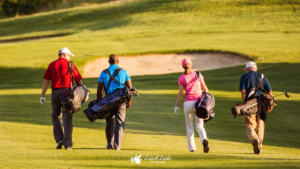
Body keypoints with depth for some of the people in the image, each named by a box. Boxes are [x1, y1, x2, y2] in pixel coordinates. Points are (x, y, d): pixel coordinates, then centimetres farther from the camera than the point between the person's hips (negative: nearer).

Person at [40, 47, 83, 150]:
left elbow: (46, 81, 2)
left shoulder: (52, 65, 6)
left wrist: (43, 96, 4)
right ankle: (67, 144, -1)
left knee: (56, 117, 16)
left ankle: (59, 139, 2)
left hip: (55, 92, 1)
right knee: (67, 119, 2)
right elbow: (79, 81, 2)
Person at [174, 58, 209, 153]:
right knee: (199, 126, 7)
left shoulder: (181, 78, -3)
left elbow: (180, 93, -8)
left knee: (189, 126, 15)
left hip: (188, 103, -1)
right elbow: (205, 89, 5)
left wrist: (176, 106, -4)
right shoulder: (198, 75, 3)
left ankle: (191, 147, 14)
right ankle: (204, 139, -23)